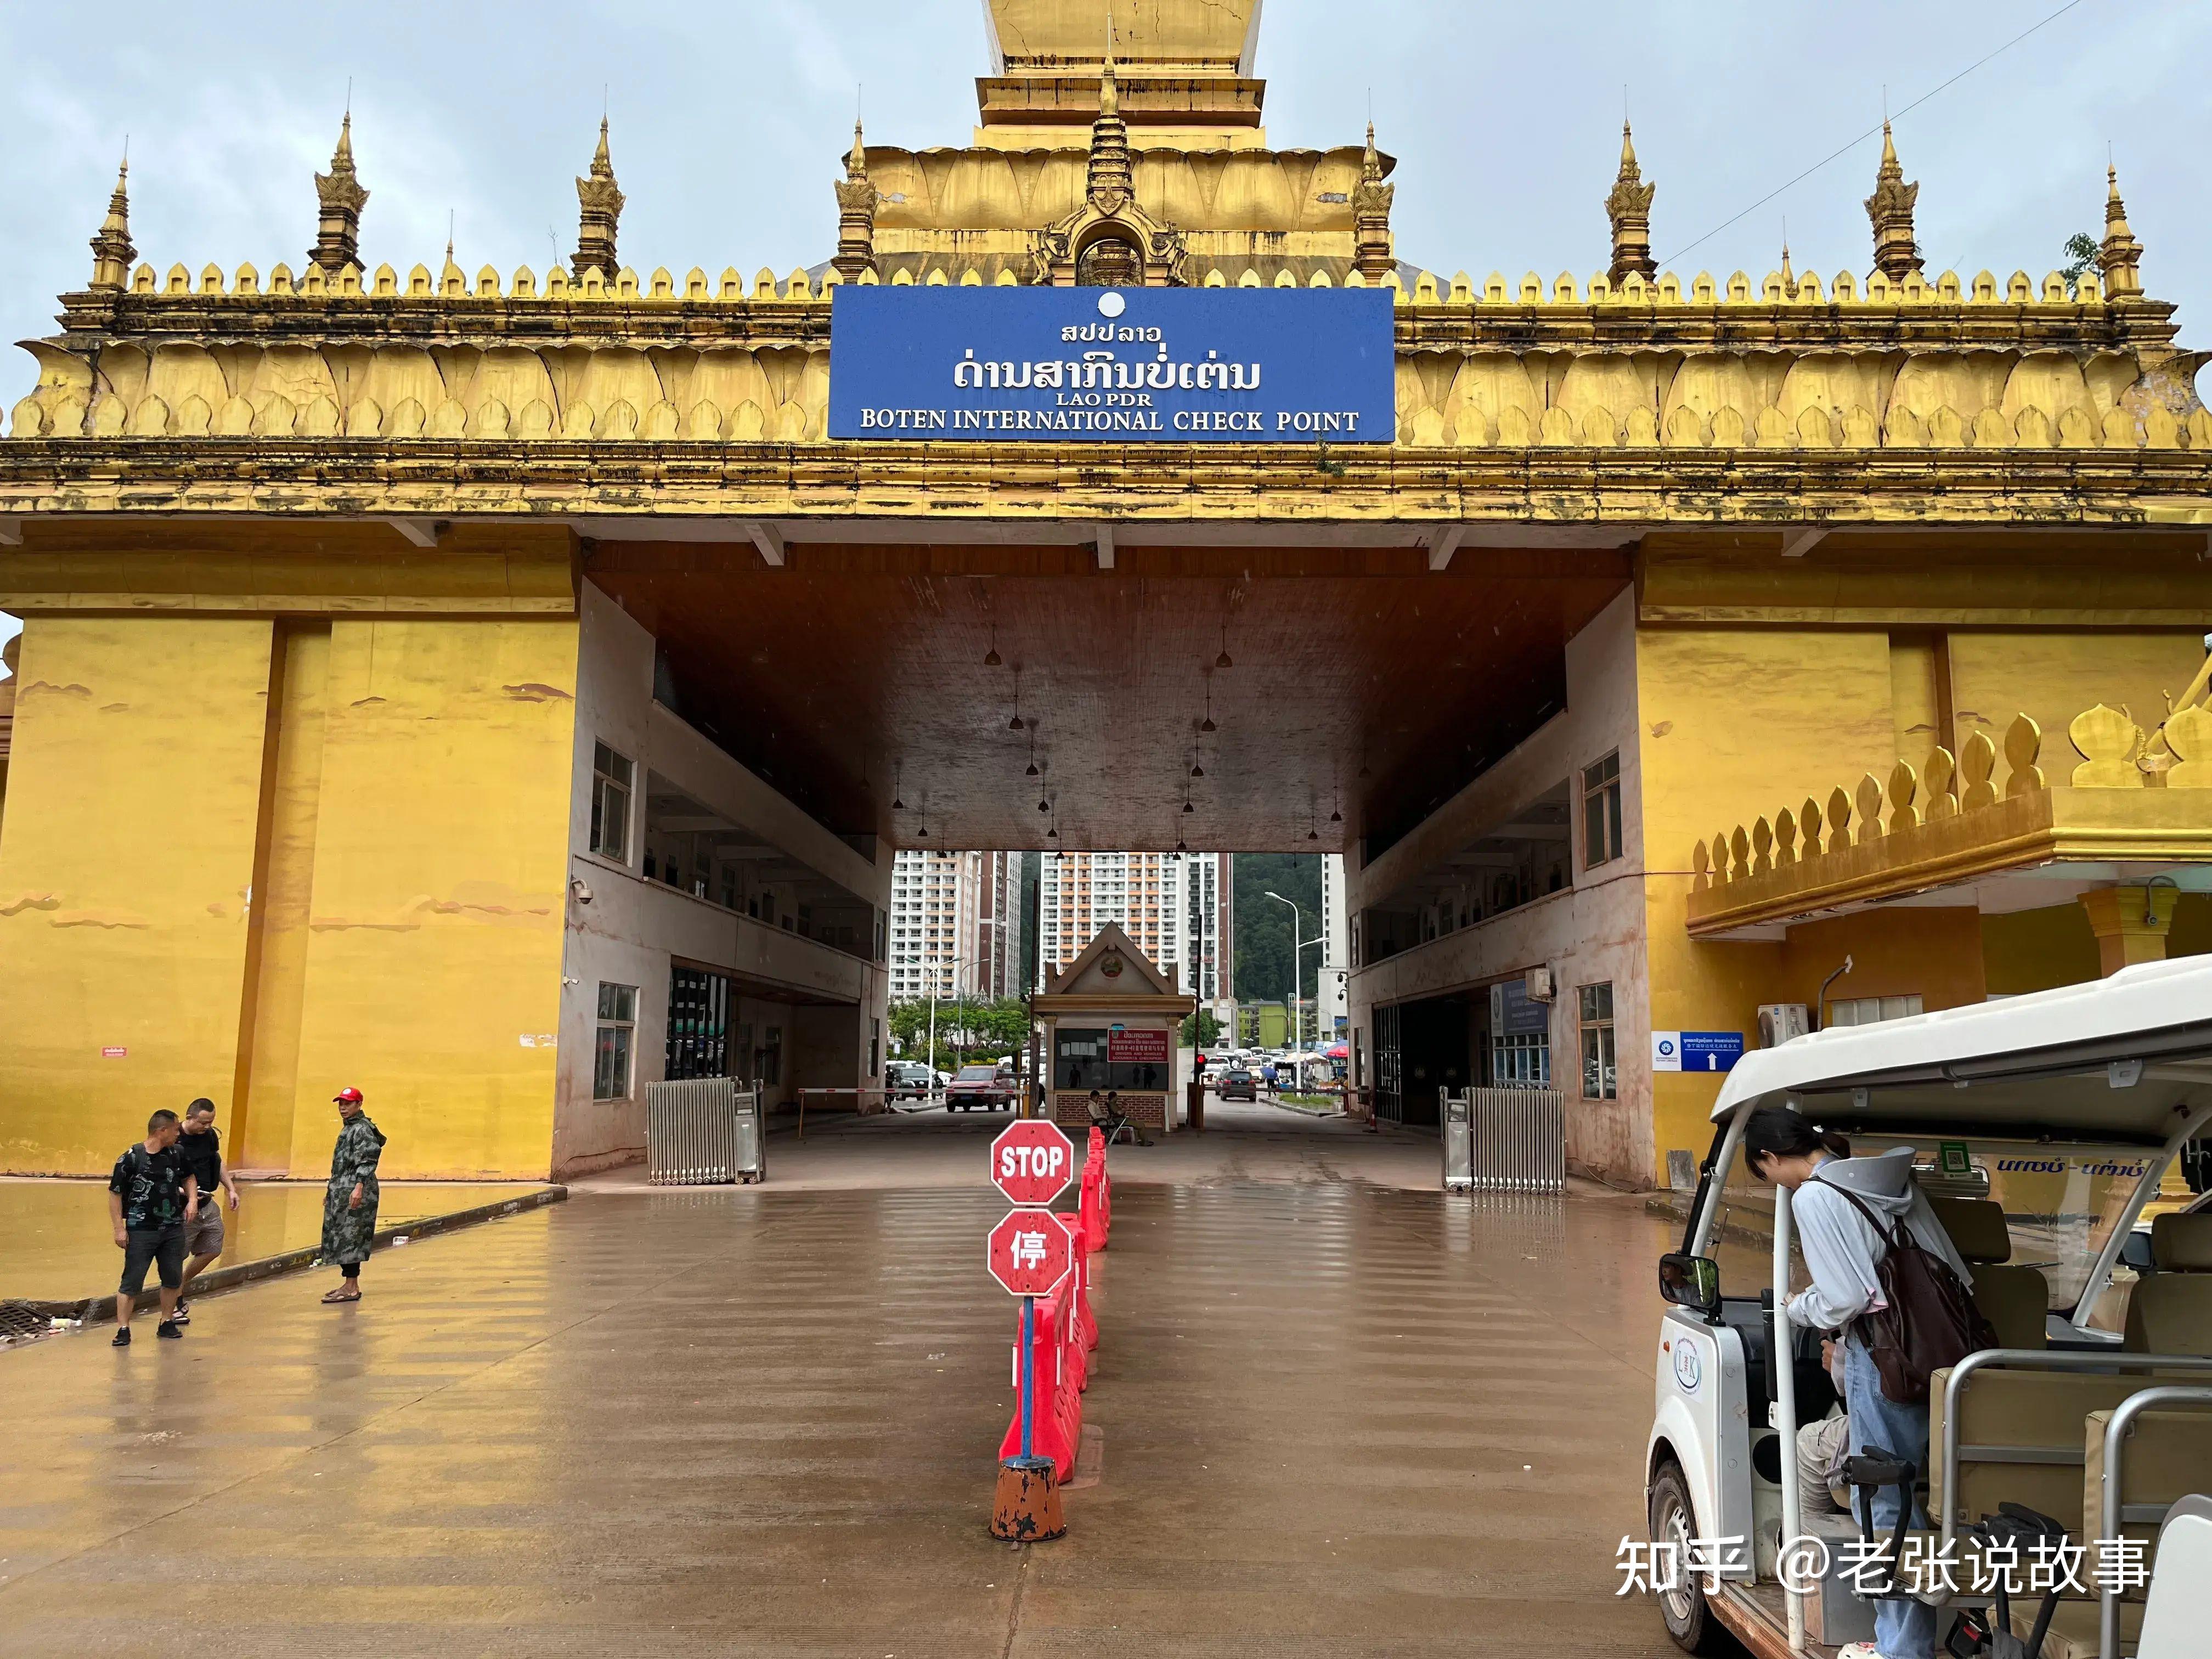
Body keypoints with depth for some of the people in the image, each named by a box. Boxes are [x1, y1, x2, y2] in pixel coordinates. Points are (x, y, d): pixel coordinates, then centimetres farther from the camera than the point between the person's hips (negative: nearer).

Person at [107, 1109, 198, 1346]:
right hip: (140, 1230, -5)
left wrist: (192, 1199, 4)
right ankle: (123, 1329, 5)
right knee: (132, 1282, -3)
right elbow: (115, 1194, -7)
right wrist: (119, 1229, -11)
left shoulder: (176, 1154, 4)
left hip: (173, 1228, 5)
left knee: (173, 1279, 10)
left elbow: (188, 1177, 22)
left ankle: (167, 1323, 23)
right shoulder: (131, 1158, -12)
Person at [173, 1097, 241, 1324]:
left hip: (208, 1205, 7)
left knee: (212, 1250, 14)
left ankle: (183, 1286, 35)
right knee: (177, 1257, 5)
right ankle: (177, 1305, 17)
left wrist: (231, 1188, 10)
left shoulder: (210, 1135, 3)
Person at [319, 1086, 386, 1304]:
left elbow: (368, 1160, -21)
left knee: (348, 1237, -10)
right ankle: (350, 1285, 18)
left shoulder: (362, 1129, -11)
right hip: (341, 1192, 10)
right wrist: (331, 1190, 26)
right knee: (339, 1238, 12)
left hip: (354, 1192, -10)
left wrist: (359, 1187, -29)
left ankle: (352, 1288, -9)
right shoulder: (348, 1128, 20)